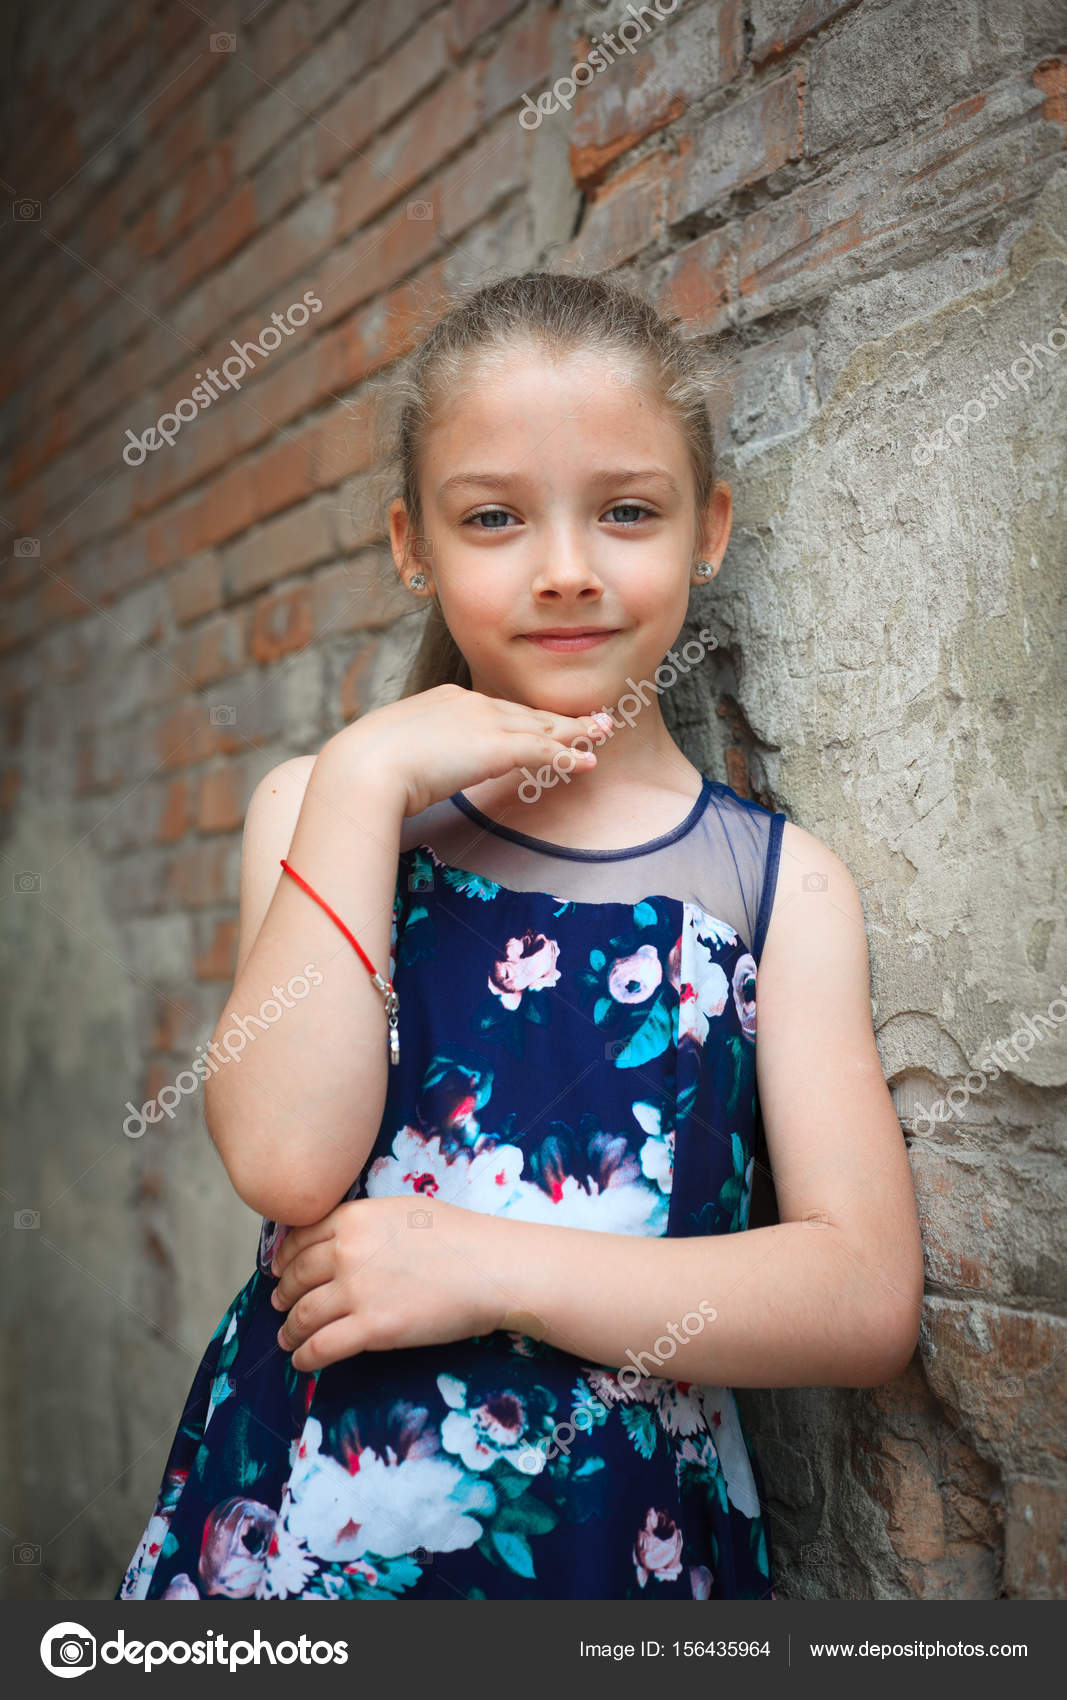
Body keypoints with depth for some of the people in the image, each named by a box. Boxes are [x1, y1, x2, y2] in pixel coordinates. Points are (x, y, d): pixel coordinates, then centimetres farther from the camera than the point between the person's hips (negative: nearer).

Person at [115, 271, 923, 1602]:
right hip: (301, 1515, 1)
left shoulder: (782, 879, -3)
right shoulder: (325, 804, -2)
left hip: (625, 1535, 0)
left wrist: (492, 1268, -17)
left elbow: (869, 1300, -10)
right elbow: (287, 1165, -16)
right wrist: (363, 785, -18)